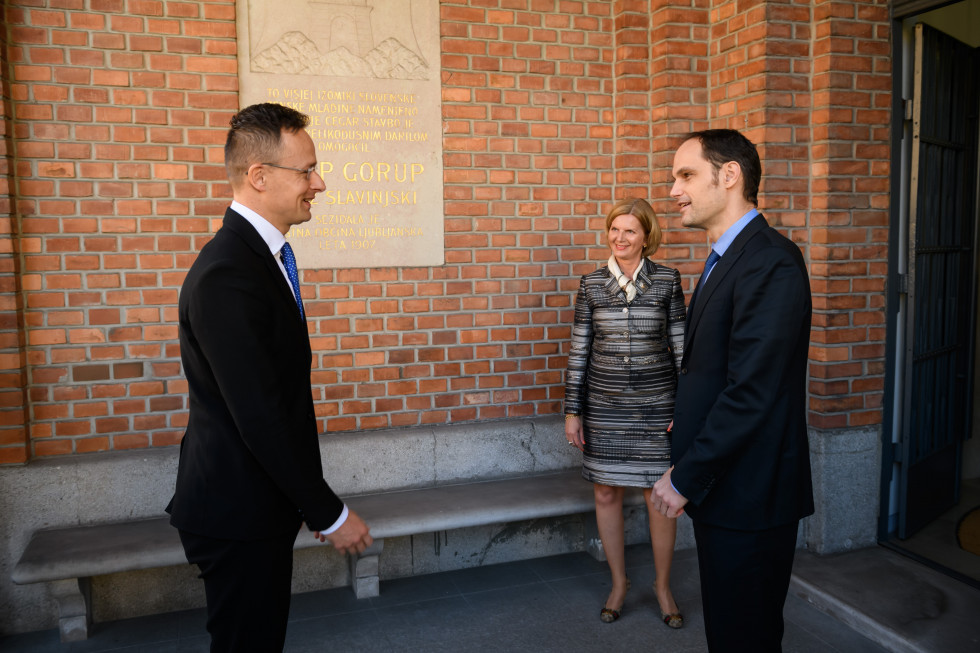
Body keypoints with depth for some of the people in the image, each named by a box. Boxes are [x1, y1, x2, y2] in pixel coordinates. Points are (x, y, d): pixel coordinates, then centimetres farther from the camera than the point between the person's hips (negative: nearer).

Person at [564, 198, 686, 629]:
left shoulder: (667, 280, -2)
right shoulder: (591, 284, 1)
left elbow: (681, 346, 1)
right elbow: (579, 350, 3)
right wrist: (573, 411, 1)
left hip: (656, 403, -1)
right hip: (604, 404, 2)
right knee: (606, 494, 8)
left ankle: (663, 586, 27)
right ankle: (619, 583, 28)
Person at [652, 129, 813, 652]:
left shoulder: (771, 262, -19)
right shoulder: (726, 259, 13)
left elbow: (751, 392, -24)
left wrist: (685, 478, -17)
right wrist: (686, 469, 13)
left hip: (749, 496, -9)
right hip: (720, 490, 9)